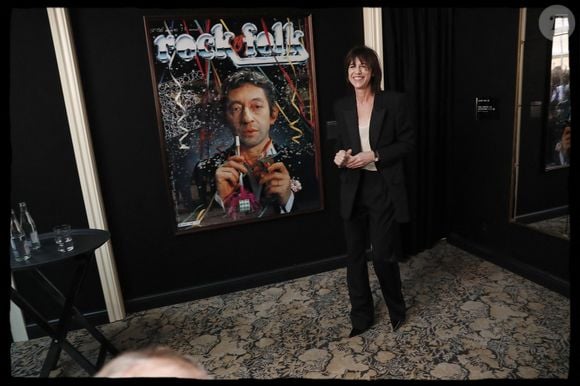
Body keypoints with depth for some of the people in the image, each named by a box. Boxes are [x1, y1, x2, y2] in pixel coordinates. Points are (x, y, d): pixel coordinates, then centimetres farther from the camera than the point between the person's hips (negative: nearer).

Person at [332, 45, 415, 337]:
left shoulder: (393, 101, -4)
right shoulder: (342, 106, 6)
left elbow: (408, 142, -3)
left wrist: (375, 156, -16)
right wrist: (340, 156, -8)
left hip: (384, 189, -3)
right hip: (353, 190, 4)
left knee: (383, 255, 1)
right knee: (355, 256, 10)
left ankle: (397, 309, 31)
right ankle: (361, 316, 29)